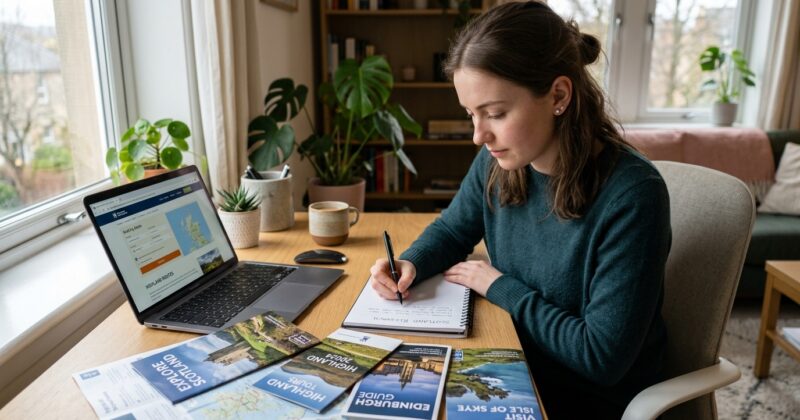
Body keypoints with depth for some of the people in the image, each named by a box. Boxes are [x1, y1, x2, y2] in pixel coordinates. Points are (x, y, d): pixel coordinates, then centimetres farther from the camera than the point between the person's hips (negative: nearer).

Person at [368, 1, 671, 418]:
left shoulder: (630, 196, -28)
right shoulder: (498, 162, -10)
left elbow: (601, 357, -25)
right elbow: (451, 230, 9)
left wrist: (500, 287, -17)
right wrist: (410, 264, -12)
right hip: (516, 366, 5)